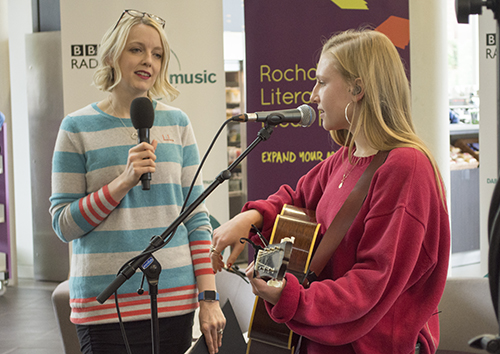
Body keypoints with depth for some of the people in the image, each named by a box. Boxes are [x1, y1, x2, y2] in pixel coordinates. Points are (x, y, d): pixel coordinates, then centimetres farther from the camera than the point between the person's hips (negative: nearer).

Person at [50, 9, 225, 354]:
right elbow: (63, 224, -2)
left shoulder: (176, 122, 8)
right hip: (106, 307, -2)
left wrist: (209, 297, 1)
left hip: (175, 298, 3)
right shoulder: (78, 128, 0)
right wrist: (124, 181, -15)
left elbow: (196, 215, 8)